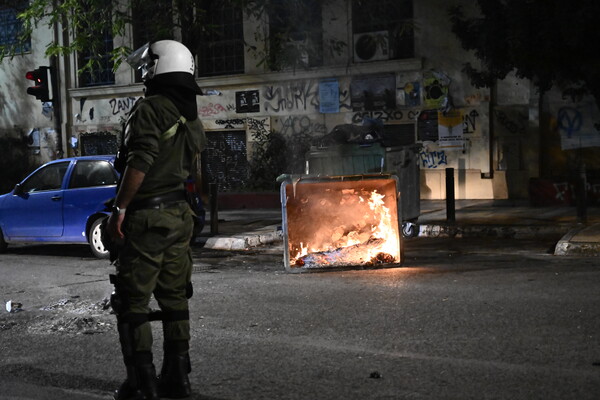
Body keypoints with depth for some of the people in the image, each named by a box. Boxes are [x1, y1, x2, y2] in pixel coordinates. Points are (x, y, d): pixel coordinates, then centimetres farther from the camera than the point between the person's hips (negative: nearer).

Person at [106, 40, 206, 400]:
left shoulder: (151, 108, -13)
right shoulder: (193, 119, 13)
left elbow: (140, 163, -22)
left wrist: (119, 209, -17)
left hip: (148, 216, -8)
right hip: (180, 214, 8)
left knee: (133, 300, 0)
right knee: (175, 297, 13)